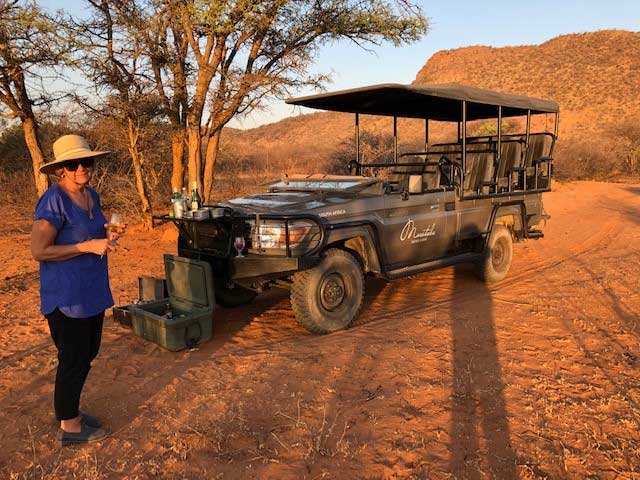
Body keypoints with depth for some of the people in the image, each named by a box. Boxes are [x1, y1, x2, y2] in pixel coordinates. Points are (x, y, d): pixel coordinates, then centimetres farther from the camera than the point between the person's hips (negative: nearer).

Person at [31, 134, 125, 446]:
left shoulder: (92, 196, 7)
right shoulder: (53, 201, -19)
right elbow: (39, 251, -20)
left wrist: (108, 236, -1)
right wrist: (88, 246, -24)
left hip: (93, 291, 9)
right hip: (66, 296, -8)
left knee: (87, 354, 19)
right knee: (73, 359, 3)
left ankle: (68, 409, 38)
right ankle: (69, 426, 22)